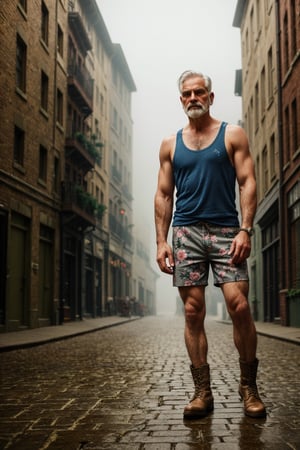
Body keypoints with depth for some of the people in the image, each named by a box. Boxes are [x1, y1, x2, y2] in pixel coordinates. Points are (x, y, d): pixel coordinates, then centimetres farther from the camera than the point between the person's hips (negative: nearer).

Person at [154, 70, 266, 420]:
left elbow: (248, 183, 1)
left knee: (239, 306, -13)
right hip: (186, 233, 2)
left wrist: (245, 230, -11)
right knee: (193, 312, -1)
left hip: (226, 231, -2)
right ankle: (202, 392, 7)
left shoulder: (232, 135, 8)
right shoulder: (170, 145, 14)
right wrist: (161, 241, 3)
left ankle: (249, 387, 4)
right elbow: (163, 195, 13)